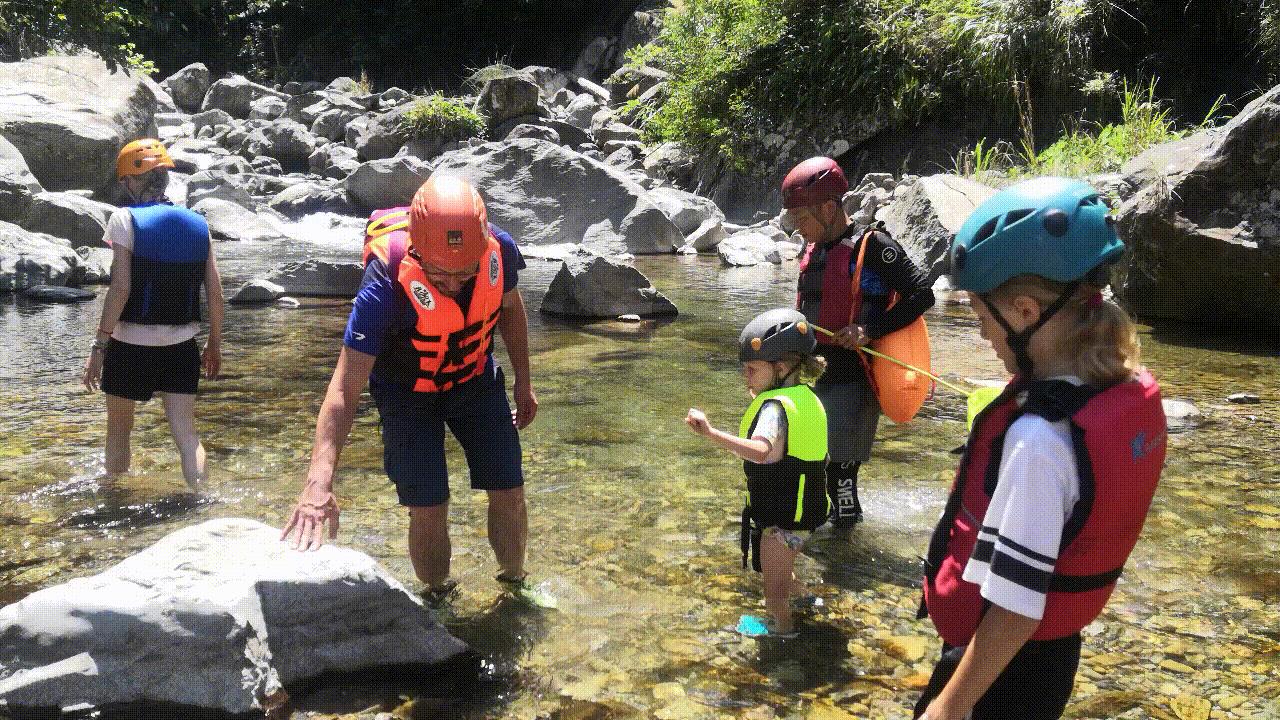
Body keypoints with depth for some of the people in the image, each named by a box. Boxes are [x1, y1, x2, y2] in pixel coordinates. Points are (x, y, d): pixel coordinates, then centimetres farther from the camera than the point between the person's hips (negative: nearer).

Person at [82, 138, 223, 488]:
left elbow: (120, 287, -16)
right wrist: (214, 344, 14)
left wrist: (99, 344, -11)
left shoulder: (125, 218, -8)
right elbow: (215, 292, 4)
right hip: (181, 345, 3)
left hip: (131, 344, -3)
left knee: (119, 430, 17)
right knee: (186, 434, 4)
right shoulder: (197, 223, 4)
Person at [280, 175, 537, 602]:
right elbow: (345, 389, -37)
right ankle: (437, 599, 23)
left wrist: (523, 384, 6)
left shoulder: (499, 250, -26)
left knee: (509, 495, 5)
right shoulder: (387, 283, -37)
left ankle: (515, 581, 34)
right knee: (428, 511, -6)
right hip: (408, 393, -3)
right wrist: (319, 482, -45)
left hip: (476, 382, 3)